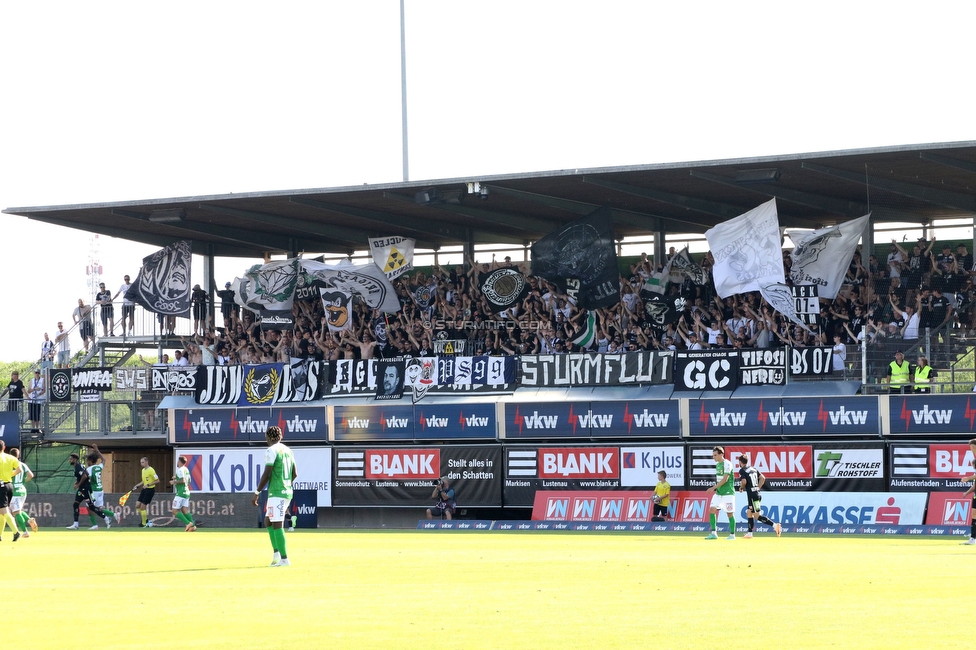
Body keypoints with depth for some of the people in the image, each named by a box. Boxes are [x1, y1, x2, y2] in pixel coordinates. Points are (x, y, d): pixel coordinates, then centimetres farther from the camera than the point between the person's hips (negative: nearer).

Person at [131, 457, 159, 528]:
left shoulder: (151, 470, -15)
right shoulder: (143, 470, 12)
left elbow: (157, 480, -17)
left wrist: (148, 485, -22)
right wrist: (137, 486, 13)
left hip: (150, 490, -9)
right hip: (144, 490, 9)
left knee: (143, 507, -8)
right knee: (137, 506, 6)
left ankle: (144, 524, 5)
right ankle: (146, 520, 19)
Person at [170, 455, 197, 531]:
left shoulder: (180, 470, -13)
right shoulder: (186, 470, 14)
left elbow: (183, 480, -24)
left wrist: (174, 482, -11)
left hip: (180, 493, -9)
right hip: (186, 492, 9)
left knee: (175, 511, -6)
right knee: (184, 510, 9)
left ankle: (188, 523, -17)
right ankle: (193, 525, -2)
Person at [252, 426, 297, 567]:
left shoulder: (271, 451, -11)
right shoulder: (288, 450, 14)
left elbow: (267, 474, -16)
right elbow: (295, 474, 20)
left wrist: (257, 492, -9)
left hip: (276, 493, -9)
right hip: (287, 492, 9)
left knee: (277, 525, -7)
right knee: (268, 522, 17)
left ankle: (284, 559, -10)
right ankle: (277, 553, 7)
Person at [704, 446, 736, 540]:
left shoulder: (727, 464, -13)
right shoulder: (717, 464, 12)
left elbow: (725, 479, -20)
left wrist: (714, 487, -21)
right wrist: (715, 488, 13)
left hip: (728, 493, -8)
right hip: (718, 492, 8)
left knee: (730, 513, -1)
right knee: (712, 509, -4)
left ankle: (732, 534, 9)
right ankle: (713, 533, -1)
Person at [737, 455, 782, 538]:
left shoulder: (742, 470, -7)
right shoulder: (753, 468, 16)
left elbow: (744, 481, -20)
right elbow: (763, 478, 12)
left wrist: (741, 488, 0)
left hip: (752, 495, -9)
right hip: (757, 493, 9)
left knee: (757, 515, -9)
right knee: (749, 513, 17)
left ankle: (774, 525, -22)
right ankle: (750, 533, 17)